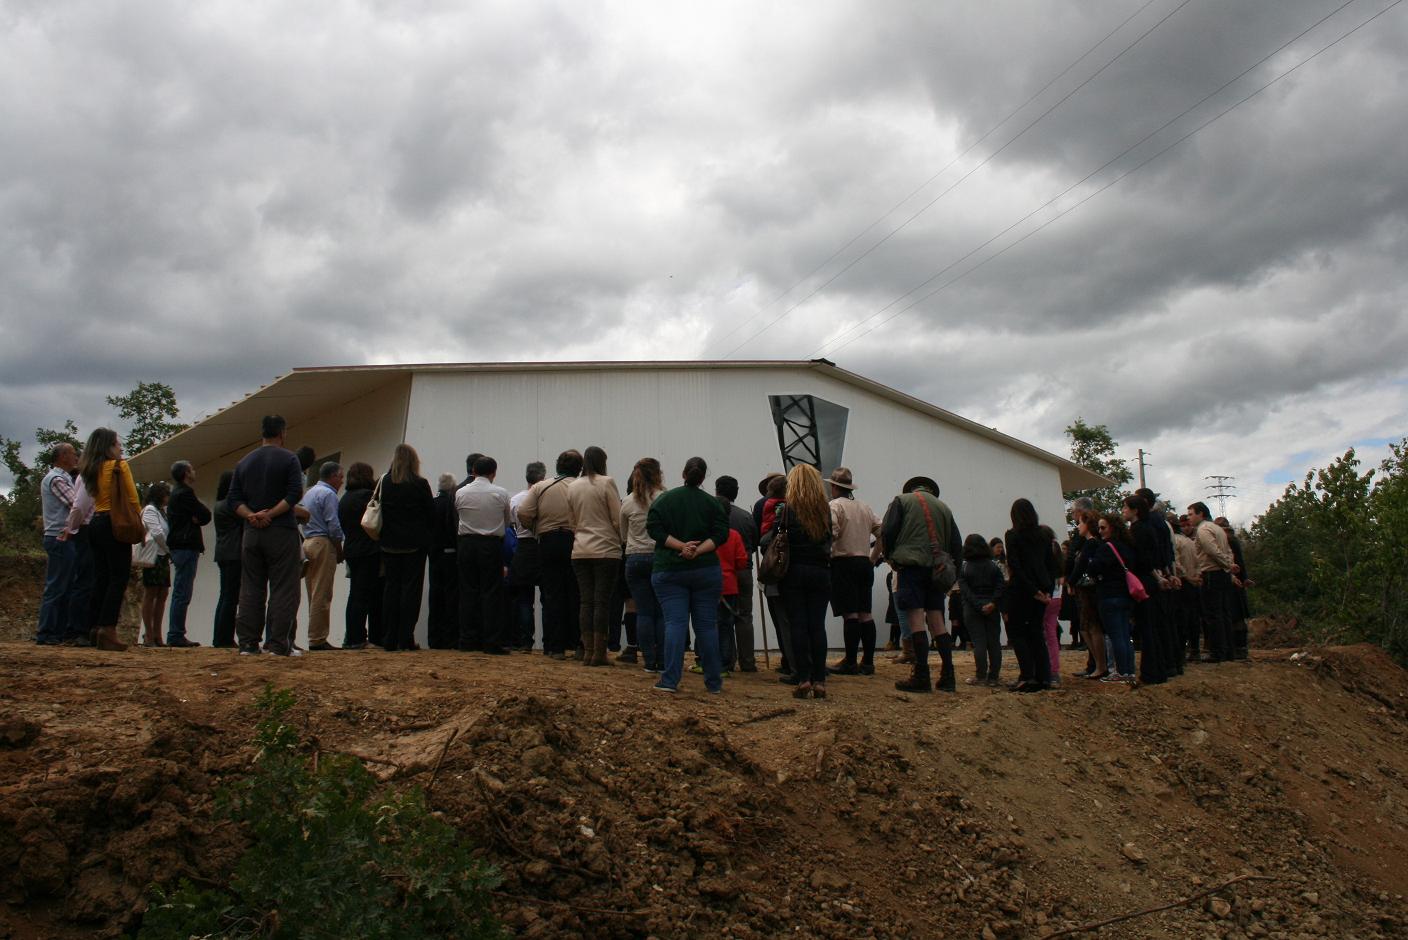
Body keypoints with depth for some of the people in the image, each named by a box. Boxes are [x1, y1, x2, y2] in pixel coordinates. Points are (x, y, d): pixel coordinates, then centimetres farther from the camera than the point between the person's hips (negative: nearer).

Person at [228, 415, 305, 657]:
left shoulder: (244, 462, 13)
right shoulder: (288, 459, -3)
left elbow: (233, 499, 6)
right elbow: (295, 494, -15)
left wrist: (251, 516, -6)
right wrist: (270, 514, -13)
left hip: (251, 533, 5)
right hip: (282, 531, -5)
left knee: (250, 590, 8)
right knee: (283, 590, -3)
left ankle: (248, 643, 8)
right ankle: (279, 644, -6)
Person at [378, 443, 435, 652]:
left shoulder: (384, 483, 0)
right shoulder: (420, 484, -8)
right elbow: (432, 516, -3)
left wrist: (384, 535, 14)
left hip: (390, 543, 3)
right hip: (415, 543, -3)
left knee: (391, 586, 9)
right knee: (411, 588, 1)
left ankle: (389, 639, 9)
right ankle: (406, 638, -2)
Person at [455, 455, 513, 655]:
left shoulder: (460, 493, 1)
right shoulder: (501, 493, -4)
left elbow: (457, 517, 14)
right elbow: (508, 522, 8)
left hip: (466, 543, 2)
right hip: (491, 544, -2)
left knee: (468, 591, 8)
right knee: (491, 593, 0)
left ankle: (468, 640, 10)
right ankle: (492, 642, -2)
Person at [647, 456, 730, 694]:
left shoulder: (665, 499, 3)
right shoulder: (713, 503, 4)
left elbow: (654, 528, -8)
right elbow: (720, 534, -8)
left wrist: (681, 546, -11)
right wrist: (697, 551, -13)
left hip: (668, 571, 0)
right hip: (706, 570, 1)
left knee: (675, 623, -3)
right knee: (706, 625, 6)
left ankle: (670, 680, -12)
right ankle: (714, 682, 12)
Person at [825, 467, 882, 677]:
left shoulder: (835, 506, -7)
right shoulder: (865, 506, 14)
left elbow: (830, 534, -20)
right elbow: (881, 531, 15)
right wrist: (875, 555, 24)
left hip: (843, 563, -6)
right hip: (865, 562, 7)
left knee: (850, 614, -7)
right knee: (865, 614, 7)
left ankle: (850, 662, -5)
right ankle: (868, 662, 9)